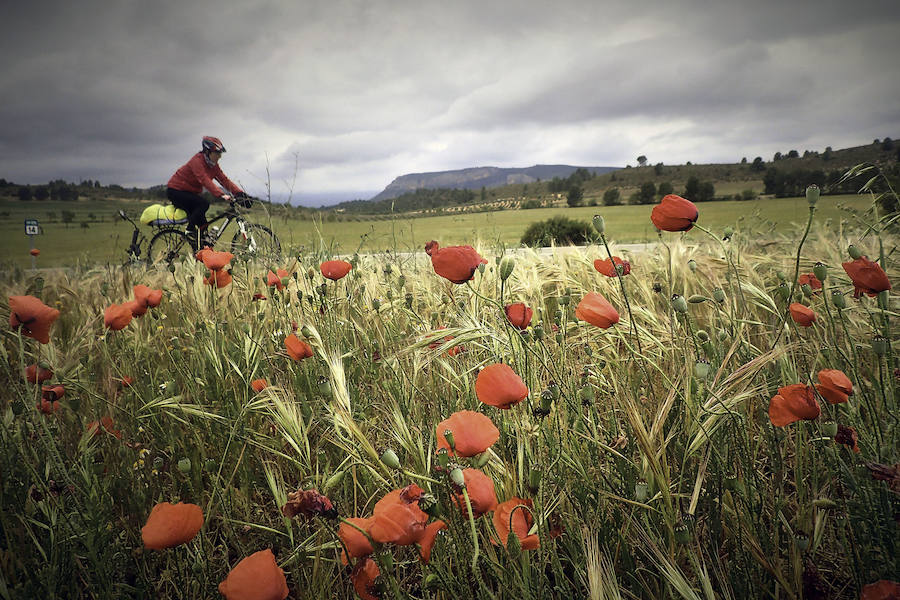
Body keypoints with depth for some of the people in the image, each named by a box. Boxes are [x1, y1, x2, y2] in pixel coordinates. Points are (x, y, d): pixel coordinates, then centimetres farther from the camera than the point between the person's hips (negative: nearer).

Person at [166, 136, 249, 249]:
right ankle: (190, 231, -18)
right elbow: (205, 181, -37)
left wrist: (240, 193, -20)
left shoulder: (213, 165, 1)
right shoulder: (197, 161, -24)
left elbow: (224, 180, -6)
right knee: (204, 204, -29)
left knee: (202, 224, 1)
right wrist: (222, 195, -50)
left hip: (188, 193, 9)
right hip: (175, 190, -9)